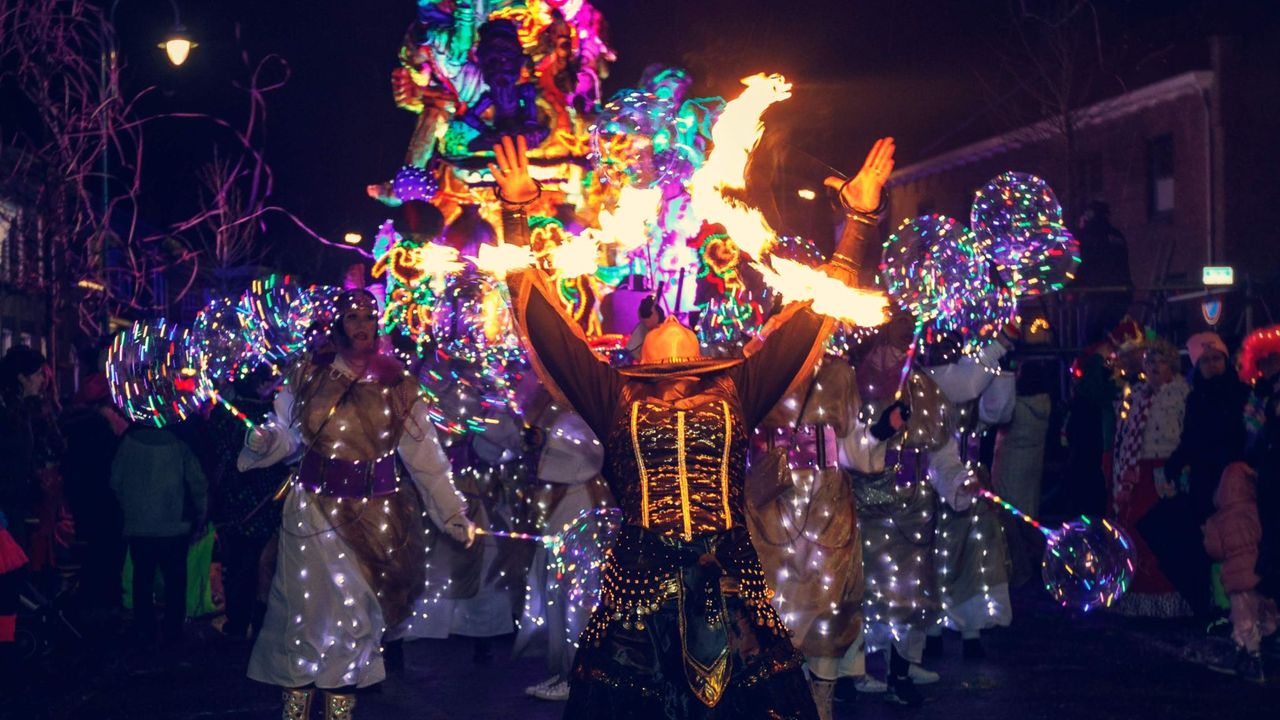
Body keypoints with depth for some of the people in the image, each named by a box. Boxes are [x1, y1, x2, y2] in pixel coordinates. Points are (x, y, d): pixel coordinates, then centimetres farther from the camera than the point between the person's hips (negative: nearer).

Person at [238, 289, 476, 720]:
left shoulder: (397, 387, 1)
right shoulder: (308, 374, 1)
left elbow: (425, 458, 1)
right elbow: (286, 435, 5)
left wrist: (454, 518, -2)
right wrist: (260, 442, -18)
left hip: (375, 518, 1)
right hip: (314, 509, -1)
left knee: (355, 617, 6)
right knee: (307, 610, 0)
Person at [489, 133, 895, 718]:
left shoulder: (737, 391, 16)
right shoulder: (615, 398, 13)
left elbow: (813, 313, 18)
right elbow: (544, 320, 12)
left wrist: (859, 218, 18)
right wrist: (516, 214, 10)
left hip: (729, 588, 1)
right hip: (637, 585, -1)